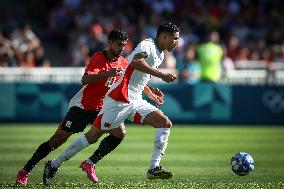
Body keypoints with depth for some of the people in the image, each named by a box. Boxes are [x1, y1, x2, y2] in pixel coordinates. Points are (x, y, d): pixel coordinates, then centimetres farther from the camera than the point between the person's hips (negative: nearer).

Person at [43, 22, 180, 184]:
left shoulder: (160, 55, 19)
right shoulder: (147, 45, -10)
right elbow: (136, 62, -34)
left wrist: (151, 91, 25)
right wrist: (161, 75, -35)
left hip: (135, 101, 9)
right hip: (118, 100, -9)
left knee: (166, 123, -6)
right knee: (93, 136, -6)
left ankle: (154, 168, -11)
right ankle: (54, 165, 4)